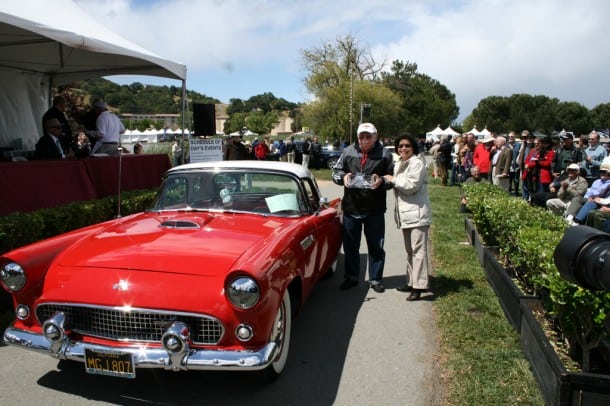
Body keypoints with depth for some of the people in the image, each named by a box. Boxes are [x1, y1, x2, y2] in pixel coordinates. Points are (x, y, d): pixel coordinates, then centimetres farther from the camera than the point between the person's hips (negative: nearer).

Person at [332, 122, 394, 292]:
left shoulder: (385, 154, -2)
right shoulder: (348, 151, 2)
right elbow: (335, 172, 8)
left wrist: (382, 181, -19)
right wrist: (343, 177, -13)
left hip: (375, 209, -1)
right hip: (350, 208, 2)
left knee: (376, 246, 9)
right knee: (350, 245, 13)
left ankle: (375, 279, 25)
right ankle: (351, 277, 29)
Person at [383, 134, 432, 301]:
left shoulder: (417, 164, -10)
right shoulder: (398, 164, 17)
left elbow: (412, 186, -18)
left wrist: (393, 179, -9)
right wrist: (390, 180, 9)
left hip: (417, 213, -9)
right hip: (405, 214, 10)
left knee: (418, 249, -9)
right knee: (409, 250, 16)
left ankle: (419, 285, -7)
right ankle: (412, 281, 27)